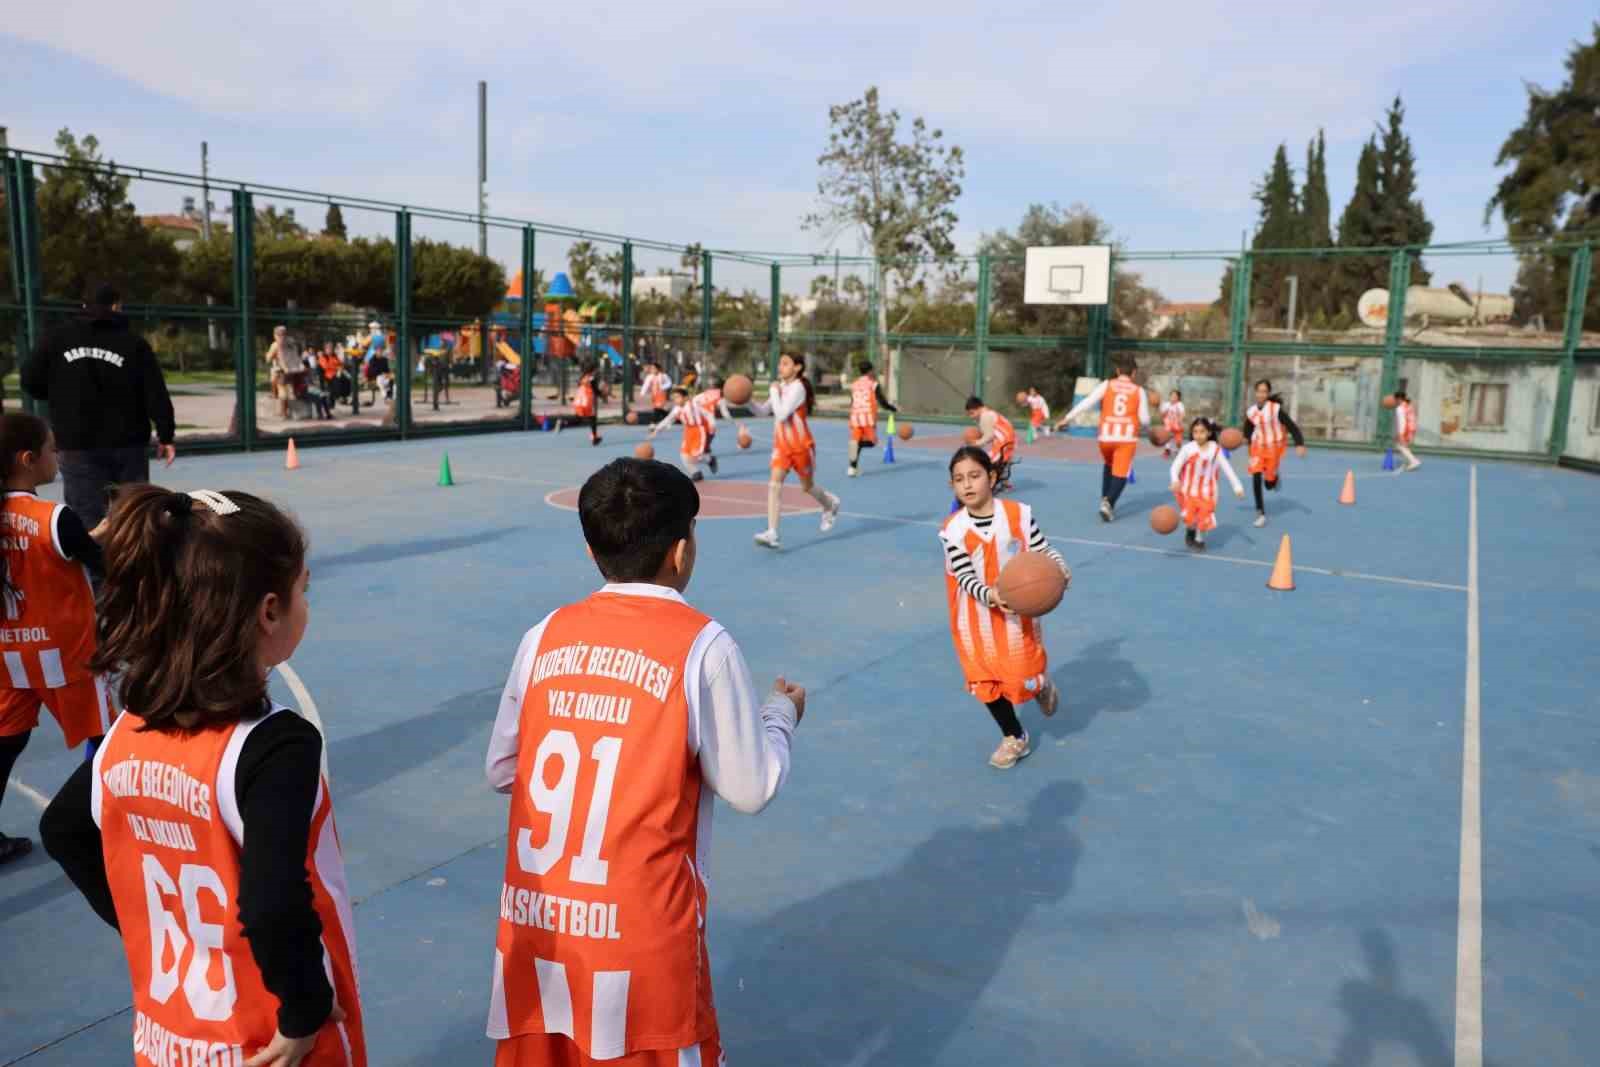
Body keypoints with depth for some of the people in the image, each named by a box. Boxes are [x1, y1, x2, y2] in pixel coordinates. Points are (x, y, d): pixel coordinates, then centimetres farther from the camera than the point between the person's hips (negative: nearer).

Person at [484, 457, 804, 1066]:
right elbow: (751, 789, -7)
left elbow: (500, 770, 9)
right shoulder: (702, 646, -13)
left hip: (533, 925, 4)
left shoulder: (546, 635, 0)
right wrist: (781, 713, 10)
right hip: (641, 935, -4)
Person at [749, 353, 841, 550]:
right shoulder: (781, 386, 6)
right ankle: (772, 534, -20)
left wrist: (774, 392, -19)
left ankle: (831, 504, 47)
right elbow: (764, 410, 8)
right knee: (774, 483, -13)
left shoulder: (798, 387, -18)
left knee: (807, 486, 12)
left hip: (801, 445, -6)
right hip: (781, 445, 6)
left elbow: (781, 414, -26)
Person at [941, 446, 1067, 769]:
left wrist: (1061, 568, -27)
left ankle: (1042, 685, 45)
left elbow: (1043, 551, -7)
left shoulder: (1019, 514, -12)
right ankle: (1014, 738, 35)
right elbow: (965, 578, -17)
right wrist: (989, 595, -36)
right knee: (986, 682, 11)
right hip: (977, 620, 1)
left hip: (1019, 613, -1)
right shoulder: (952, 530, -14)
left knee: (1025, 678, 5)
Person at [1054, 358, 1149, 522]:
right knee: (1121, 473, 1)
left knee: (1109, 466, 27)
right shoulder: (1139, 391, 4)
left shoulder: (1106, 386, 4)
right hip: (1127, 437, -2)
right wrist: (1140, 425, 26)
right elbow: (1144, 419, 3)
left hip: (1106, 436, 2)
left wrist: (1067, 418, 1)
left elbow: (1086, 403, -4)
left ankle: (1105, 499, 17)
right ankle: (1108, 503, -20)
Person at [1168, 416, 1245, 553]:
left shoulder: (1216, 450, -7)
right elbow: (1176, 466, -14)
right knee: (1189, 517, -6)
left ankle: (1199, 539, 28)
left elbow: (1227, 468, -4)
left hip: (1207, 490, 1)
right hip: (1189, 489, -1)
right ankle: (1190, 531, 28)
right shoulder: (1188, 449, -13)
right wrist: (1175, 481, -34)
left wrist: (1237, 487, -9)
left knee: (1204, 516, 2)